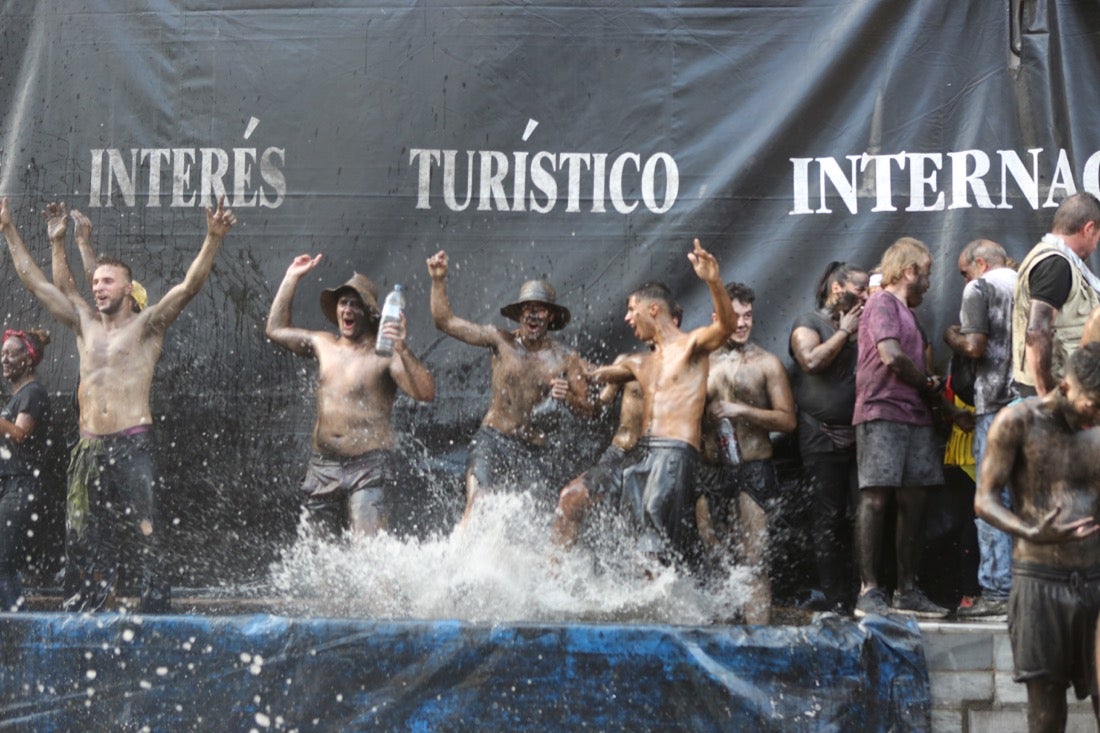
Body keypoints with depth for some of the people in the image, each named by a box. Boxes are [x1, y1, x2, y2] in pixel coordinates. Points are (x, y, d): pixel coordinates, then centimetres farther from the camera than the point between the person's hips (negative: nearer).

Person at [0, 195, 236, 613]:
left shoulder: (147, 325, 3)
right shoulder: (85, 323, 16)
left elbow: (190, 285, -9)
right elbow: (35, 282, 21)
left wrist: (213, 240, -21)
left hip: (132, 445, -5)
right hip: (89, 449, 5)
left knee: (145, 535, -9)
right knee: (84, 541, 6)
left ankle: (157, 609, -8)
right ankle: (81, 617, 11)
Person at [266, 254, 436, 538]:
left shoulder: (385, 354, -8)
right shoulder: (323, 344, 12)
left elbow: (426, 394, -20)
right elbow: (276, 329, 27)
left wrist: (403, 350, -33)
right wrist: (292, 278, 23)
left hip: (370, 466, -6)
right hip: (323, 465, 6)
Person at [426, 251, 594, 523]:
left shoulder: (566, 359, 3)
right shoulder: (501, 341, 2)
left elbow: (589, 410, 4)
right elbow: (445, 321, 3)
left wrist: (568, 398, -17)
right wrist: (438, 281, -7)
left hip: (533, 451, 2)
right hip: (492, 439, -2)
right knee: (477, 505, -23)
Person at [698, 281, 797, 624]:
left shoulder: (766, 363, 3)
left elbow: (787, 419, -3)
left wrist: (741, 410, -13)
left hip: (753, 467, -3)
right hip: (711, 469, 3)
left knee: (755, 557, -9)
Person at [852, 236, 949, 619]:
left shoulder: (906, 312, 27)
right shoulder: (883, 303, -3)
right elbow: (891, 356, -16)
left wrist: (928, 387, 6)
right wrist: (926, 382, -2)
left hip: (914, 416, 9)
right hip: (882, 413, -9)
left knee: (913, 501, 6)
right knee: (876, 498, -11)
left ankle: (907, 590, 10)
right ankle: (869, 591, -12)